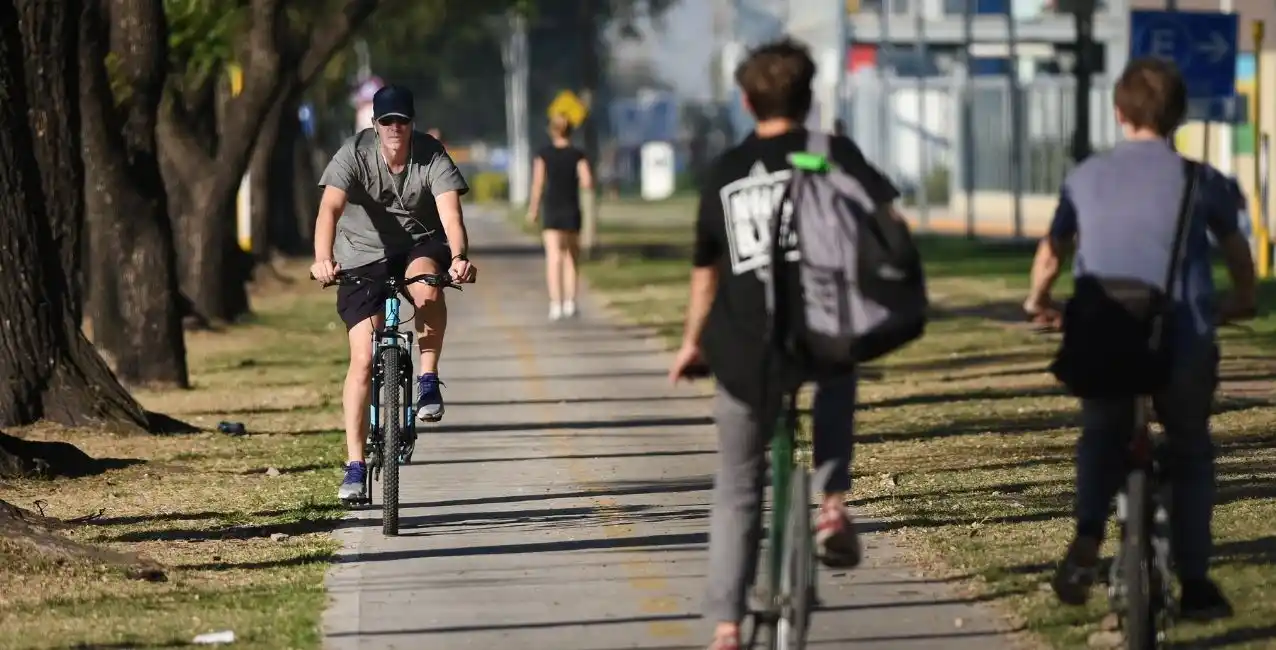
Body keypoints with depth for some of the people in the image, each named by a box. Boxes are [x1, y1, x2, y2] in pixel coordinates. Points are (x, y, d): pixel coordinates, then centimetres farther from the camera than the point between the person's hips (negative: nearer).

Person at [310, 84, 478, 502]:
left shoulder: (432, 157, -17)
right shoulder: (354, 154, -19)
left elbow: (450, 213, -30)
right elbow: (330, 209, -32)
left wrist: (459, 257, -51)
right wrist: (323, 259, -51)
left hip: (420, 245, 0)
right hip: (363, 254, 0)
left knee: (427, 288, -37)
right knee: (363, 360, -9)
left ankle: (429, 381, -16)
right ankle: (355, 465, -3)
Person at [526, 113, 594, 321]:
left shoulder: (543, 154, -2)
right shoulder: (578, 155, -2)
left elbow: (538, 184, -4)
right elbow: (587, 182, -9)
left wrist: (533, 210, 6)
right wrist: (588, 189, 14)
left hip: (551, 209, -1)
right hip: (572, 210, 1)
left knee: (554, 257, -7)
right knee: (570, 258, 16)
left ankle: (555, 303, -20)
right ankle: (569, 302, 14)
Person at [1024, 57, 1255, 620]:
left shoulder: (1086, 177, 7)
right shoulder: (1199, 179, 1)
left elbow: (1050, 252, 19)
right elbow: (1235, 248, 16)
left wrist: (1038, 302, 39)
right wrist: (1243, 300, 36)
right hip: (1183, 342, -2)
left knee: (1101, 440, 26)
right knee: (1191, 456, 20)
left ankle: (1086, 540, 0)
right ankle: (1194, 584, 17)